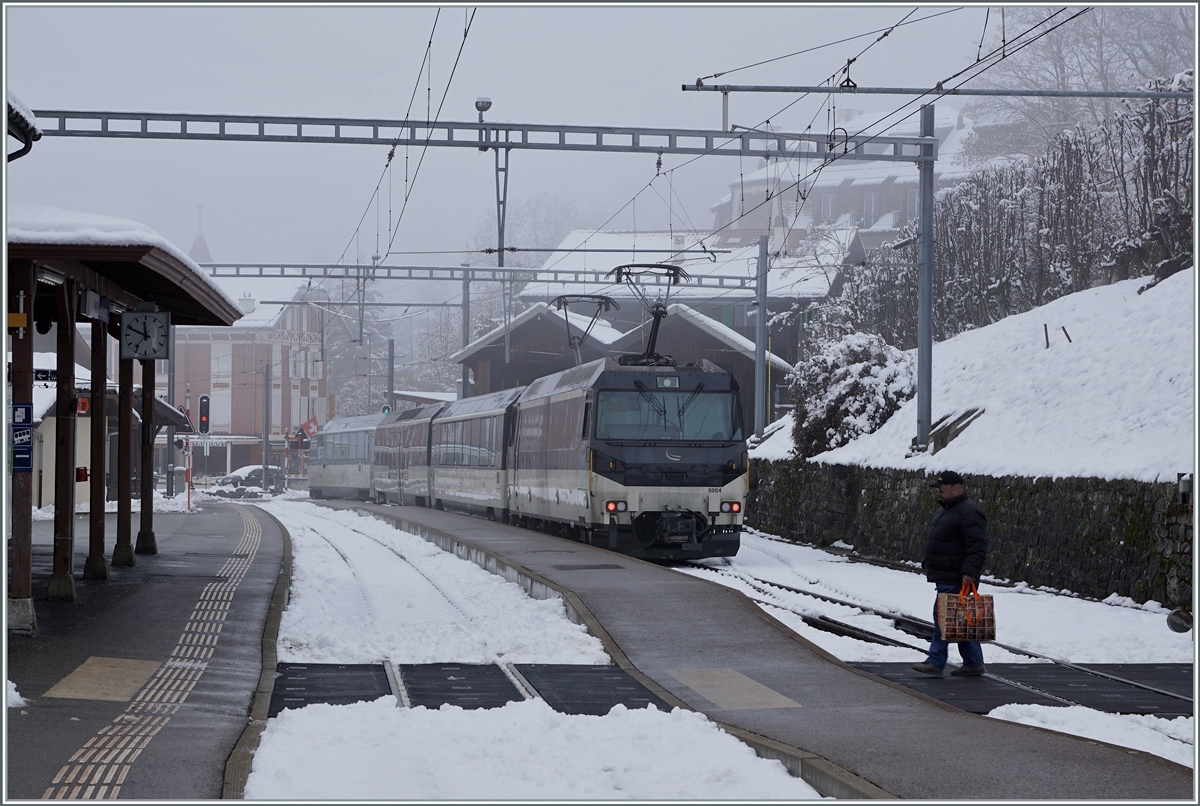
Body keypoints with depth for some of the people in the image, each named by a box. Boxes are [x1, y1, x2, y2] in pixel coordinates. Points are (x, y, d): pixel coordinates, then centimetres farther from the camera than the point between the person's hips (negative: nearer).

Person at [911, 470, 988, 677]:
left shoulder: (969, 512, -13)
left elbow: (977, 547, -20)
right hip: (944, 575, 10)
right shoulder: (945, 509, 19)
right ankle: (973, 662, 15)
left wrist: (970, 571, -26)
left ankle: (936, 662, -9)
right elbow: (935, 542, 29)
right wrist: (928, 566, 27)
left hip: (955, 578, -10)